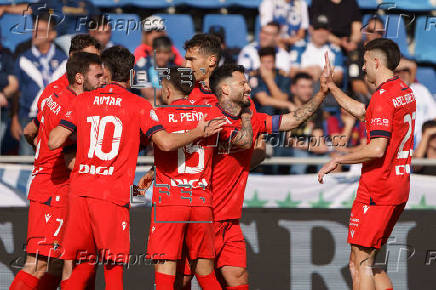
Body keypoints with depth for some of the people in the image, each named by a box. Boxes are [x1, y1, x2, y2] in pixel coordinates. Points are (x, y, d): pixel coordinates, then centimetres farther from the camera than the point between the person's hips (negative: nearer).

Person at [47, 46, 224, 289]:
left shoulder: (83, 101, 9)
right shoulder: (139, 105, 1)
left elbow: (54, 142, 3)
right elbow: (165, 142, -8)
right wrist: (200, 132, 6)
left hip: (80, 190, 3)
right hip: (114, 195, -3)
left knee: (77, 267, 9)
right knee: (113, 267, 1)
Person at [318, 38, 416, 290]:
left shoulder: (383, 97, -16)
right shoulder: (405, 92, 14)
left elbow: (377, 149, -23)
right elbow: (360, 111, 28)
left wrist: (337, 160, -12)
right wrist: (331, 86, 32)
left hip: (376, 192, -9)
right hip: (399, 189, 9)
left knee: (360, 265, -7)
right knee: (367, 264, 14)